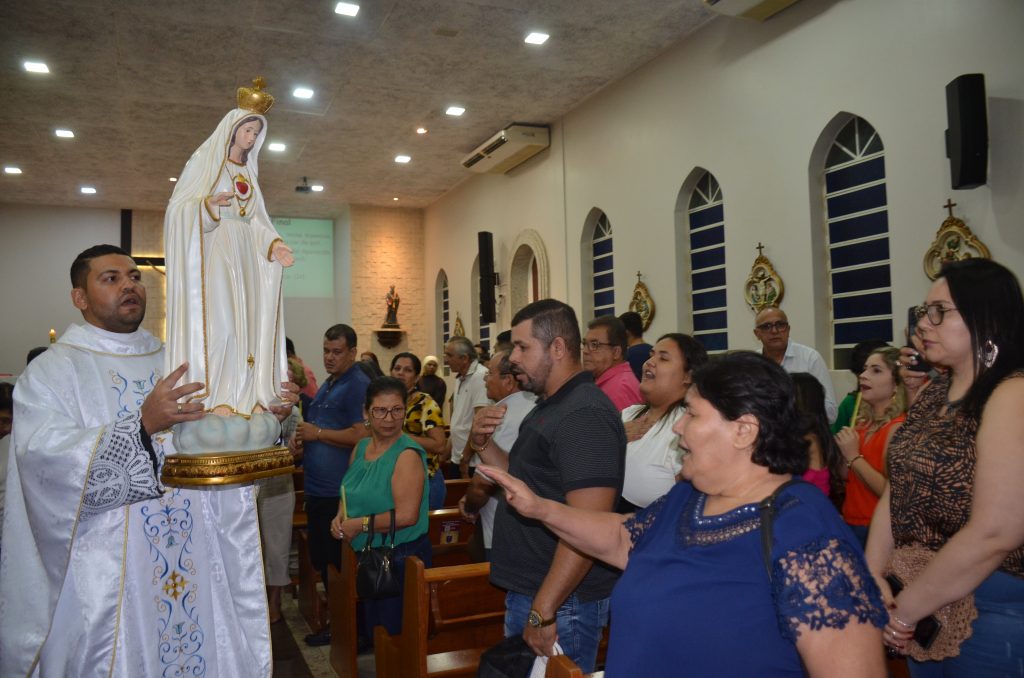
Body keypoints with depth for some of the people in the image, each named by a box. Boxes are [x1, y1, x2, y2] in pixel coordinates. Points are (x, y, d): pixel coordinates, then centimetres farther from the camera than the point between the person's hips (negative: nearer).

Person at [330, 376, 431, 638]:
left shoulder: (408, 454, -18)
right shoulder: (361, 447, 5)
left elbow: (406, 515, -25)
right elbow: (350, 493, 18)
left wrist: (360, 524, -17)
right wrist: (340, 517, -2)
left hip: (400, 560, -7)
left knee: (393, 635, 4)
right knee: (370, 632, 21)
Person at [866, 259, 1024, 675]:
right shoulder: (935, 392, 8)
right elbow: (898, 490, 7)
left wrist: (904, 611, -17)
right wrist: (872, 575, -4)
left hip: (991, 607, -7)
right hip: (925, 599, 7)